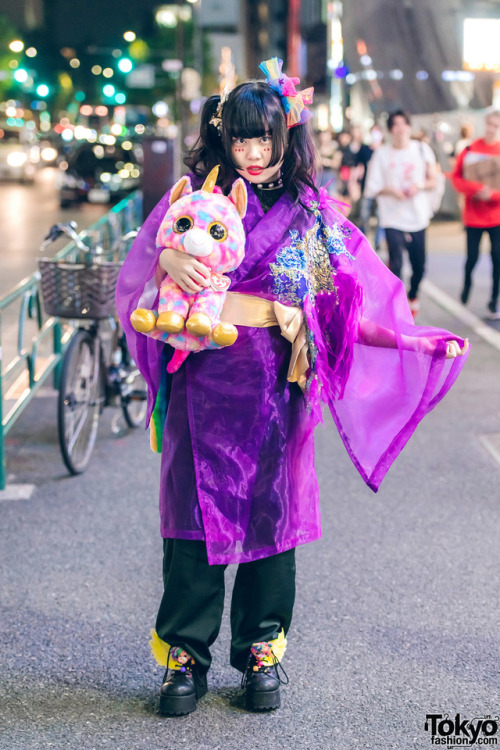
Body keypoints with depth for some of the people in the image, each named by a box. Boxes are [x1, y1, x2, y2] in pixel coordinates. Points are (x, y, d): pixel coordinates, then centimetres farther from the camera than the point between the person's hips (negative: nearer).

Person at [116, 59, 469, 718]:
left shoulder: (312, 213, 9)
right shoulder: (194, 195, 8)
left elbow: (357, 298, 8)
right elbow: (142, 262, 0)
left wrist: (424, 345, 1)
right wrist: (170, 261, -22)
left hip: (274, 385, 1)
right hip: (203, 379, 0)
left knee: (271, 510, 4)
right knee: (196, 513, 0)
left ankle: (262, 651, 19)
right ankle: (185, 656, 12)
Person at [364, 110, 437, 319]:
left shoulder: (422, 150, 4)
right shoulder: (382, 154, -1)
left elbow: (432, 180, 9)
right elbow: (372, 188, 1)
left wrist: (419, 186, -11)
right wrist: (390, 190, -16)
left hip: (417, 216, 3)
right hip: (393, 217, -2)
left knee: (419, 266, 9)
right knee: (395, 264, -16)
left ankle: (413, 296, 38)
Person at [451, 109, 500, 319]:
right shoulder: (471, 149, -2)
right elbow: (456, 177, -3)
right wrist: (476, 188, -18)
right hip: (474, 214, 0)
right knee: (472, 256, 3)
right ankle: (467, 284, 36)